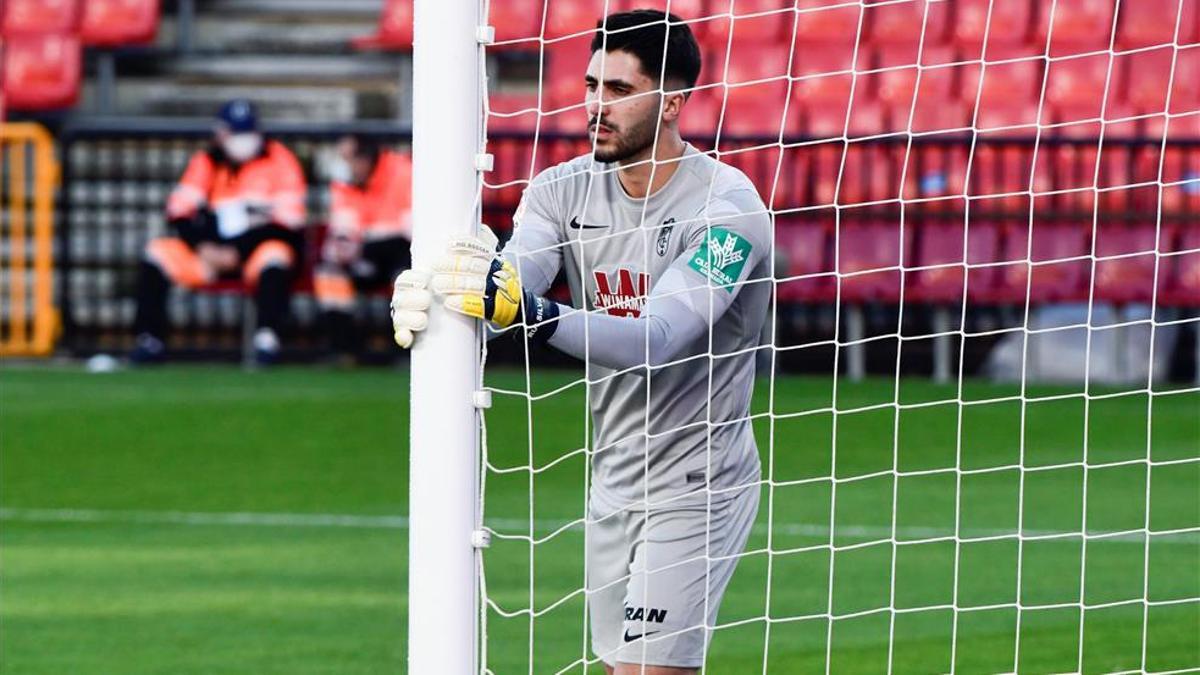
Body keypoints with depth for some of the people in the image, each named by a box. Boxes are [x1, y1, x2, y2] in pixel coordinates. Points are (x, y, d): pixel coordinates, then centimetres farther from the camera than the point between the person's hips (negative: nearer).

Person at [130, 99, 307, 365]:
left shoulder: (277, 159, -3)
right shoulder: (206, 162, 9)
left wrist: (236, 252, -17)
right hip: (210, 250, 4)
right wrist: (202, 247, -17)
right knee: (158, 252, -15)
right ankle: (149, 339, -17)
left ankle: (267, 338, -39)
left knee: (275, 256, -38)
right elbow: (180, 212, 2)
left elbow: (288, 220, -11)